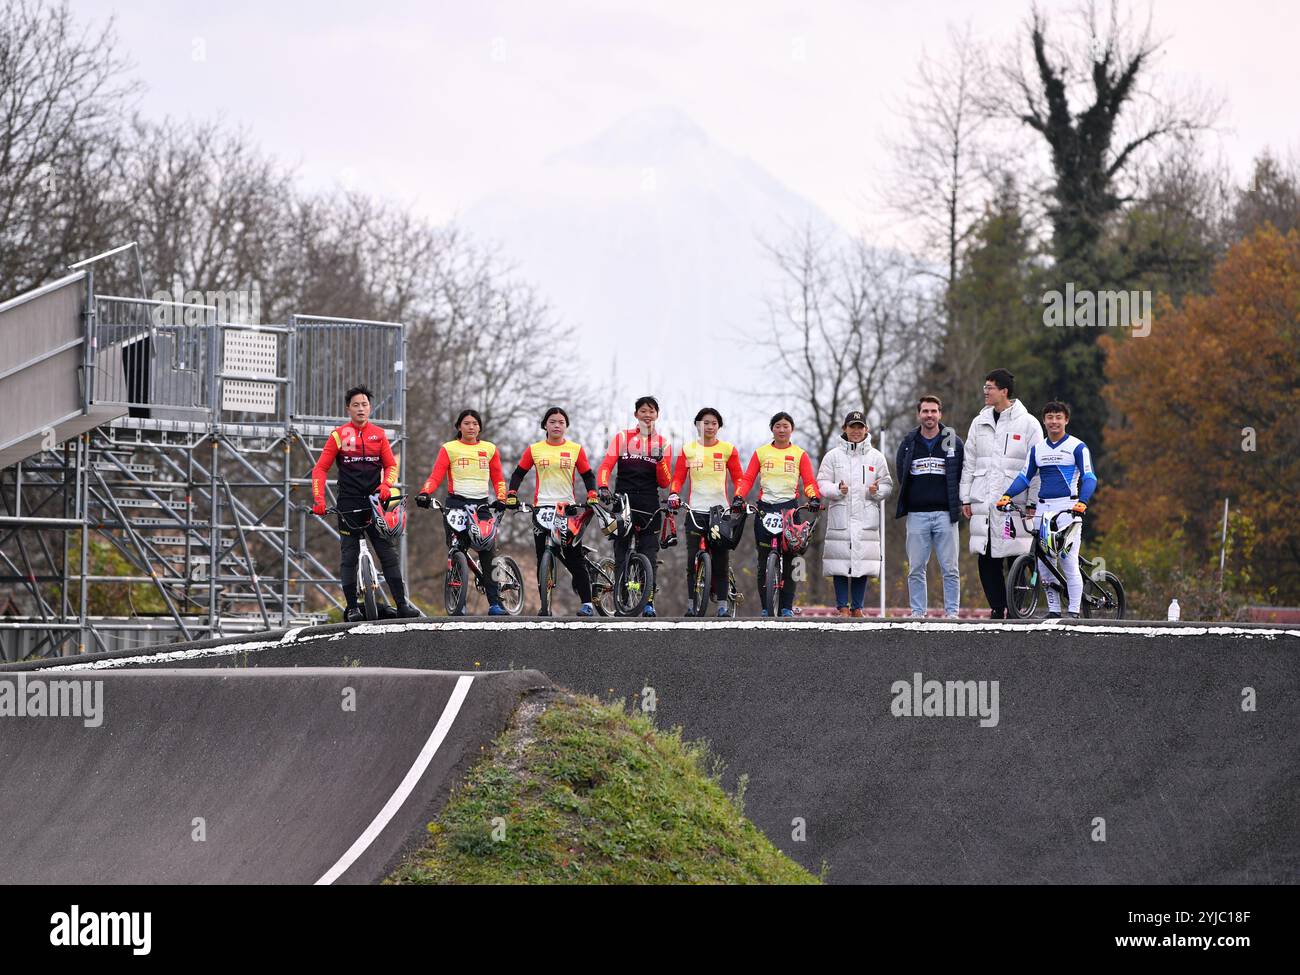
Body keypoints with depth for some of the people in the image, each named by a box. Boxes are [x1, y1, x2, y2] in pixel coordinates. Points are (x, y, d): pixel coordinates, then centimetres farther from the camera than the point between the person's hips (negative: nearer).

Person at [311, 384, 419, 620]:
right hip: (348, 505, -1)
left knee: (388, 552, -3)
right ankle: (352, 608, 4)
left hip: (374, 501, 2)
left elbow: (391, 465, 10)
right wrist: (318, 499, -11)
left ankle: (401, 603, -5)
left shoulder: (379, 434, 9)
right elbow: (321, 468, 0)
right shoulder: (339, 435, 2)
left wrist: (386, 486, -11)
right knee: (349, 556, 0)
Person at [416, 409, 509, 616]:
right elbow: (436, 476, -2)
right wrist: (424, 493, -20)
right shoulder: (449, 449, 6)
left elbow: (498, 479, 14)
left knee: (488, 553, -6)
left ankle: (494, 602, -4)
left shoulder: (490, 449, 14)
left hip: (482, 504, 2)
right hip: (456, 503, -2)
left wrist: (501, 498, -4)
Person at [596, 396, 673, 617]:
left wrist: (659, 459, -12)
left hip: (649, 507, 1)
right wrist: (603, 487, -21)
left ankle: (649, 602, 2)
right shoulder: (622, 438, 6)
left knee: (649, 556, -3)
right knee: (621, 555, -2)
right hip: (623, 503, 0)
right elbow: (606, 466, -3)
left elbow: (665, 482, 5)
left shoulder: (662, 444, 8)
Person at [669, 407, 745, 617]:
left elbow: (738, 478, 4)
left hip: (721, 510, 0)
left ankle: (722, 605, 3)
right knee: (693, 561, -5)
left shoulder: (728, 450, 6)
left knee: (721, 560, -2)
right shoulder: (688, 450, 8)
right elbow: (678, 477, 5)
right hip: (695, 511, 0)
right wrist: (674, 494, -14)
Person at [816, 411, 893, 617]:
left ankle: (857, 608, 9)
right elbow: (822, 483, 4)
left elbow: (887, 485, 12)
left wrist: (877, 490, -10)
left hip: (866, 520, 1)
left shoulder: (876, 457, 11)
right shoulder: (833, 455, 7)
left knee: (863, 563, 1)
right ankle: (843, 608, 2)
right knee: (840, 563, -4)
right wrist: (837, 490, -15)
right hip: (840, 516, -1)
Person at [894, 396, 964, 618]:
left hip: (945, 514, -1)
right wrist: (906, 503, 9)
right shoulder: (908, 444, 9)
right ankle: (918, 612, 6)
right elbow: (901, 475, 15)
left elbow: (964, 475, 8)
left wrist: (955, 503, 3)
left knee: (950, 569, -2)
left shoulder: (953, 443, 5)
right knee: (916, 569, 1)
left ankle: (952, 612, 2)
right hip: (916, 514, 1)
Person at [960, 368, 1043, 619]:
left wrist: (1033, 502, -5)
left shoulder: (1027, 423, 2)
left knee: (1015, 558, -5)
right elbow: (969, 463, 17)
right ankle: (997, 608, 9)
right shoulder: (980, 422, 15)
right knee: (987, 560, 1)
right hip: (983, 502, 4)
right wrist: (965, 498, 10)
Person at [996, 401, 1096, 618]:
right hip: (1043, 509, 5)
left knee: (1069, 562, -10)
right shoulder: (1037, 449, 15)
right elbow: (1024, 477, 15)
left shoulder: (1077, 447, 0)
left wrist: (1082, 502, -24)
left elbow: (1089, 478, -7)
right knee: (1043, 562, 3)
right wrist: (1007, 495, -2)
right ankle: (1053, 610, 11)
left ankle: (1074, 612, -6)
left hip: (1068, 508, -5)